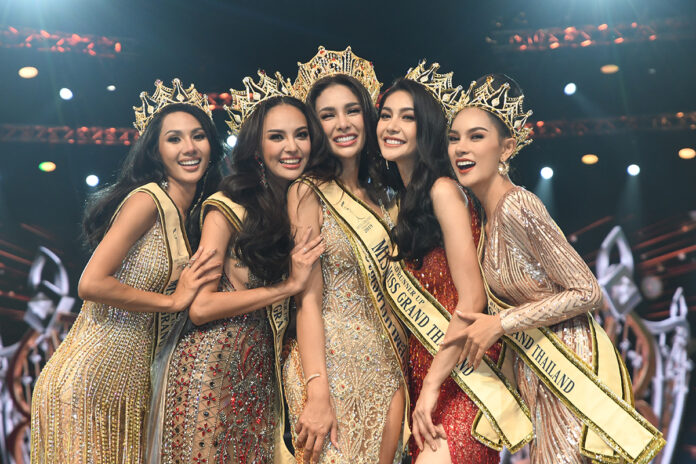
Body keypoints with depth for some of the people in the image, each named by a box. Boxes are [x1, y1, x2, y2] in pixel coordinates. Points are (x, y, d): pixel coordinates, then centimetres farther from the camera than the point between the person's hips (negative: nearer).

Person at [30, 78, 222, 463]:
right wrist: (174, 300, -14)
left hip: (130, 383, 8)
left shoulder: (189, 215, 12)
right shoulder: (148, 200, -13)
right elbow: (91, 284, -21)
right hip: (90, 378, -8)